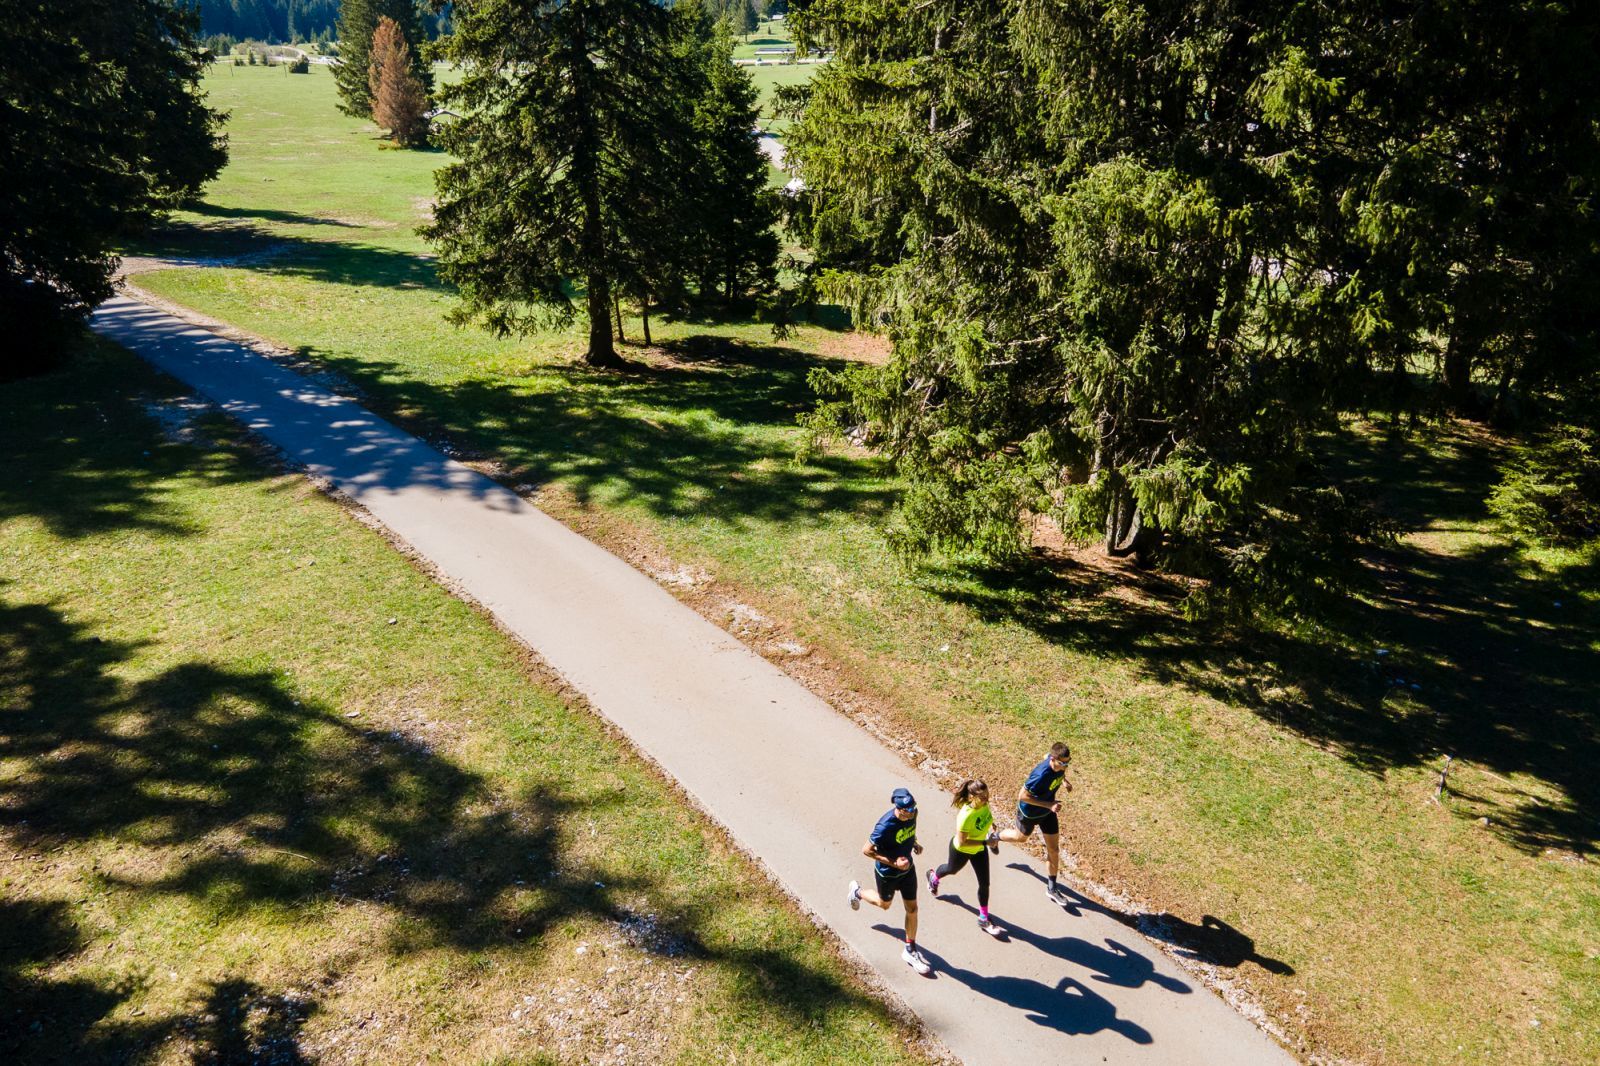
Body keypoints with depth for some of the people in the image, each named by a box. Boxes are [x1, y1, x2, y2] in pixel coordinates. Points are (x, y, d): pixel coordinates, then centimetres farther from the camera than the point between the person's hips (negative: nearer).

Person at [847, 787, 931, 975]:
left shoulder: (912, 813, -18)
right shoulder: (885, 826, -38)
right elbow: (867, 850, -28)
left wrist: (914, 843, 1)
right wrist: (893, 863, -31)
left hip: (907, 868, 5)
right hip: (888, 873, -5)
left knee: (912, 908, 12)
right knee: (884, 904, 23)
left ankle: (910, 951, 30)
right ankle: (857, 891, 52)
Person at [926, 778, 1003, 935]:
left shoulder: (983, 804, -22)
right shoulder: (966, 816, -44)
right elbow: (962, 842, -35)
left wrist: (992, 828, -10)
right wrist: (985, 842, -37)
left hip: (979, 850, 5)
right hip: (961, 851, -5)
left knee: (984, 883, 8)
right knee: (952, 869, 28)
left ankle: (984, 919, 28)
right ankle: (933, 877, 64)